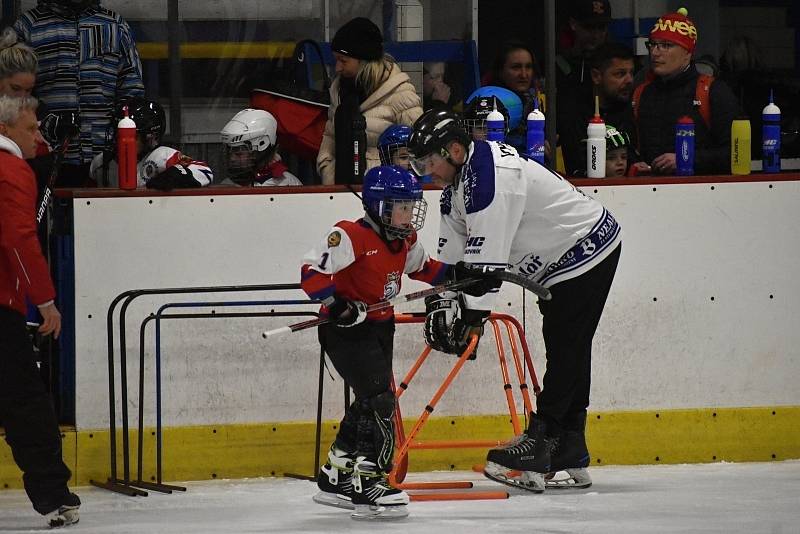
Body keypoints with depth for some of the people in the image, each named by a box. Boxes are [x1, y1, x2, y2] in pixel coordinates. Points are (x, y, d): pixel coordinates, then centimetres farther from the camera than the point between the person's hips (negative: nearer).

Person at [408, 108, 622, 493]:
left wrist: (475, 313, -29)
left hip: (587, 251, -11)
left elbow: (488, 254, -31)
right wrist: (442, 303, -4)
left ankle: (538, 450, -12)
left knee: (566, 351, -10)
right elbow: (453, 252, 7)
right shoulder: (458, 183, 6)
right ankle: (570, 460, 15)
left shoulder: (491, 175, -27)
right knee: (566, 353, 12)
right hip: (562, 261, 11)